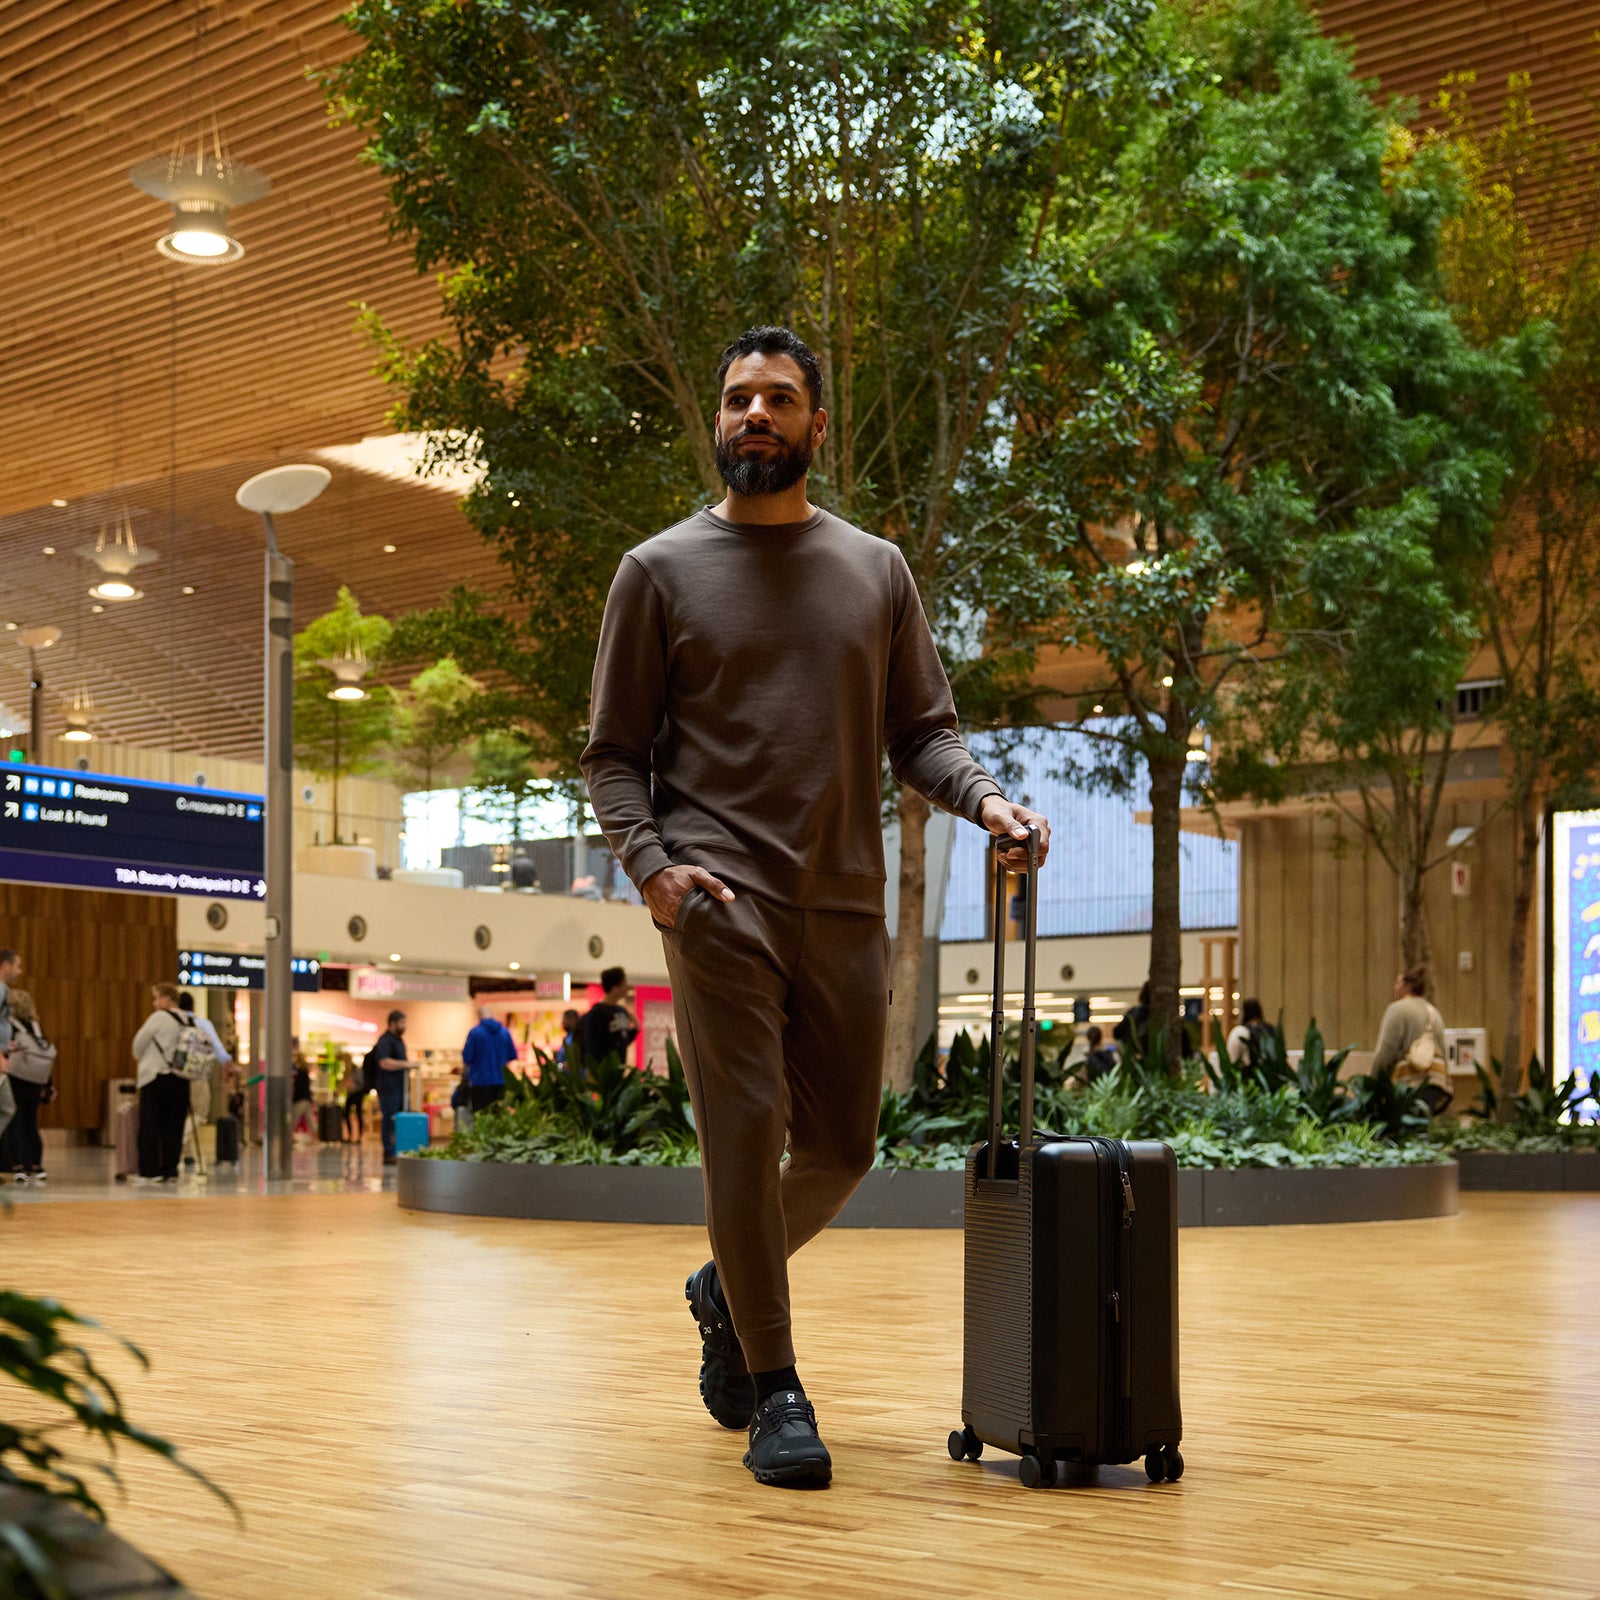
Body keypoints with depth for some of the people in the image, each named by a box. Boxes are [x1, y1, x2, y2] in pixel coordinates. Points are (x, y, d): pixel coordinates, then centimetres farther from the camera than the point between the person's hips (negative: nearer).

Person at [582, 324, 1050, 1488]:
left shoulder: (877, 570, 13)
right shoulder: (661, 571, 5)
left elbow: (921, 730, 13)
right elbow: (614, 755, 5)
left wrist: (986, 797, -8)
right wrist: (650, 864, -12)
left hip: (845, 905, 3)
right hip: (721, 900, -3)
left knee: (841, 1148, 7)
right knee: (746, 1134, -8)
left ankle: (729, 1290, 35)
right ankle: (775, 1391, 5)